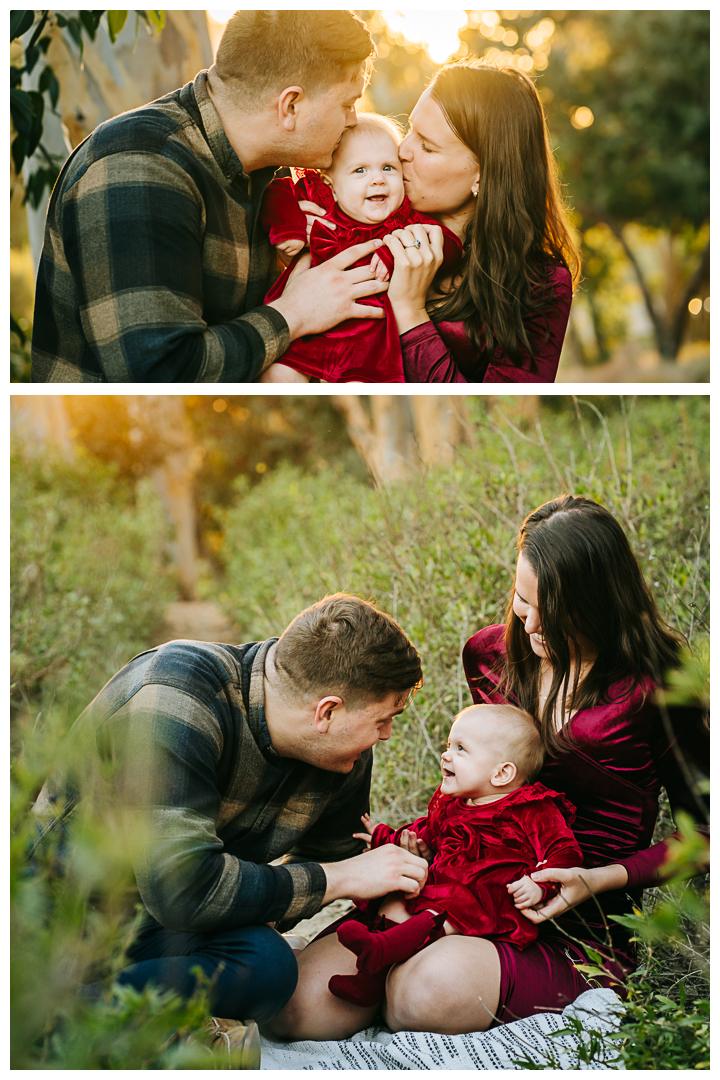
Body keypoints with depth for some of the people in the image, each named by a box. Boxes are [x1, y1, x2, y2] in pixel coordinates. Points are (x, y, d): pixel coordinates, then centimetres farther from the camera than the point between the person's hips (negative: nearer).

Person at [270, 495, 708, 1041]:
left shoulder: (652, 687, -10)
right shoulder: (492, 655, 6)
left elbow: (702, 832, -2)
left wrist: (602, 879, -16)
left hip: (580, 930, -4)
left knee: (431, 990, -36)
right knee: (304, 1001, -20)